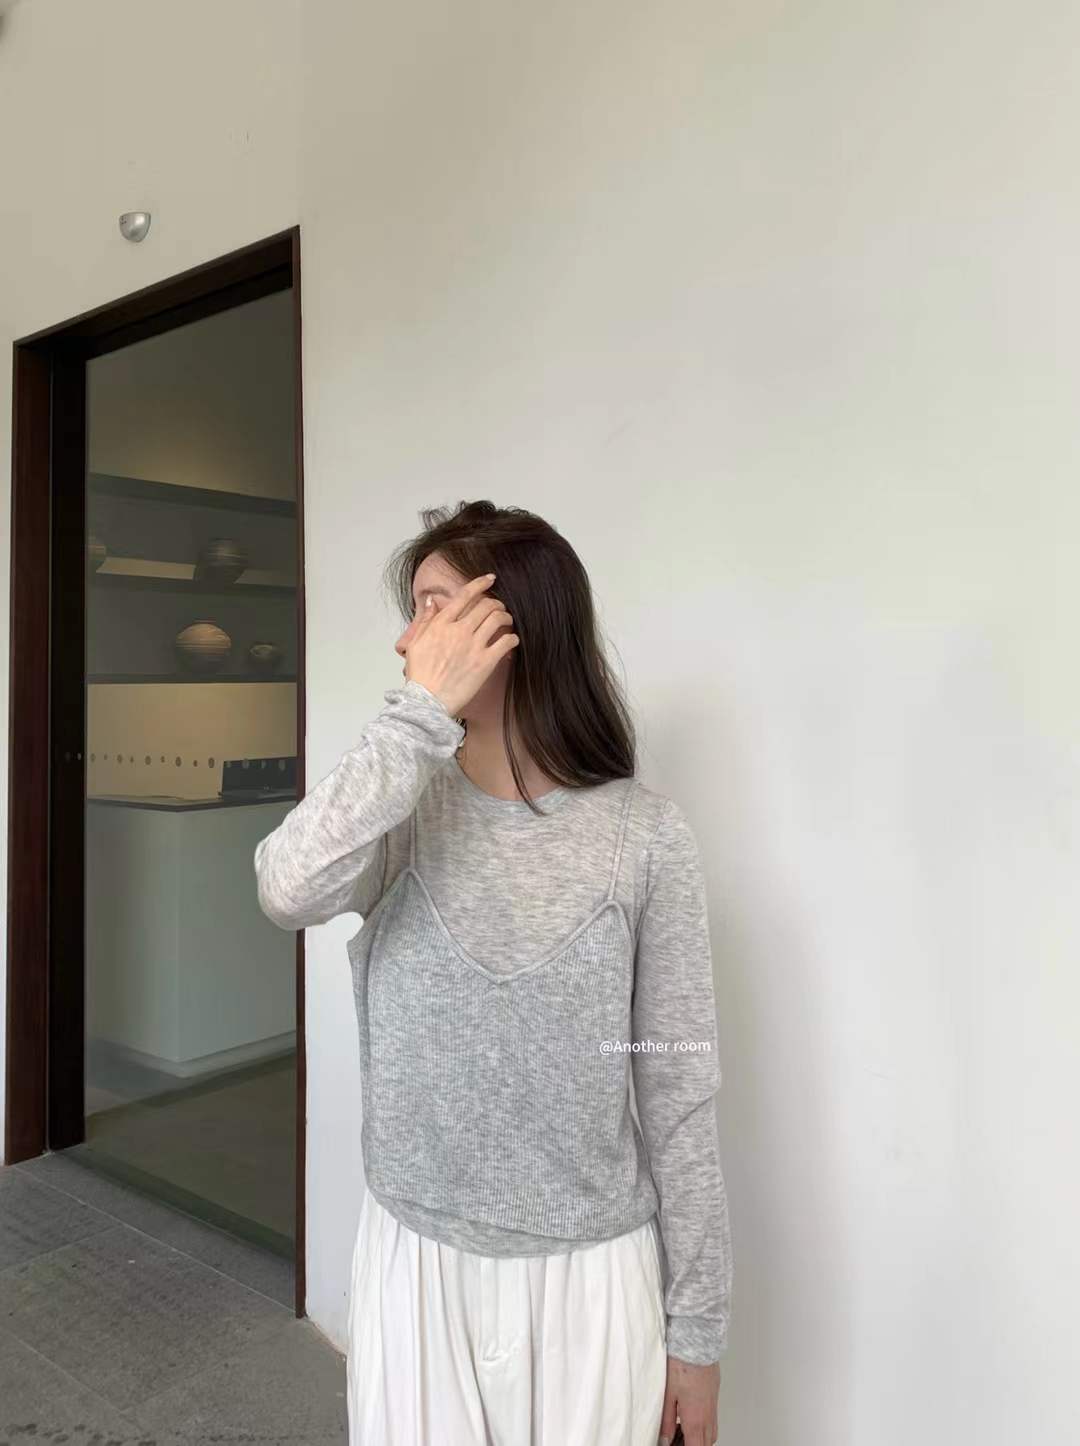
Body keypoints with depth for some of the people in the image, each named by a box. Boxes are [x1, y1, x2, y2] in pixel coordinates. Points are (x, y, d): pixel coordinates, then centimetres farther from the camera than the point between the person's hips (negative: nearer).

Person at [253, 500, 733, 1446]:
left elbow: (679, 1089, -7)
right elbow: (290, 894, -27)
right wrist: (422, 711, -25)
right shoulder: (406, 804, -5)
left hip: (589, 1278, -1)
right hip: (414, 1266, 2)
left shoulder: (644, 835, -11)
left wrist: (696, 1328, -2)